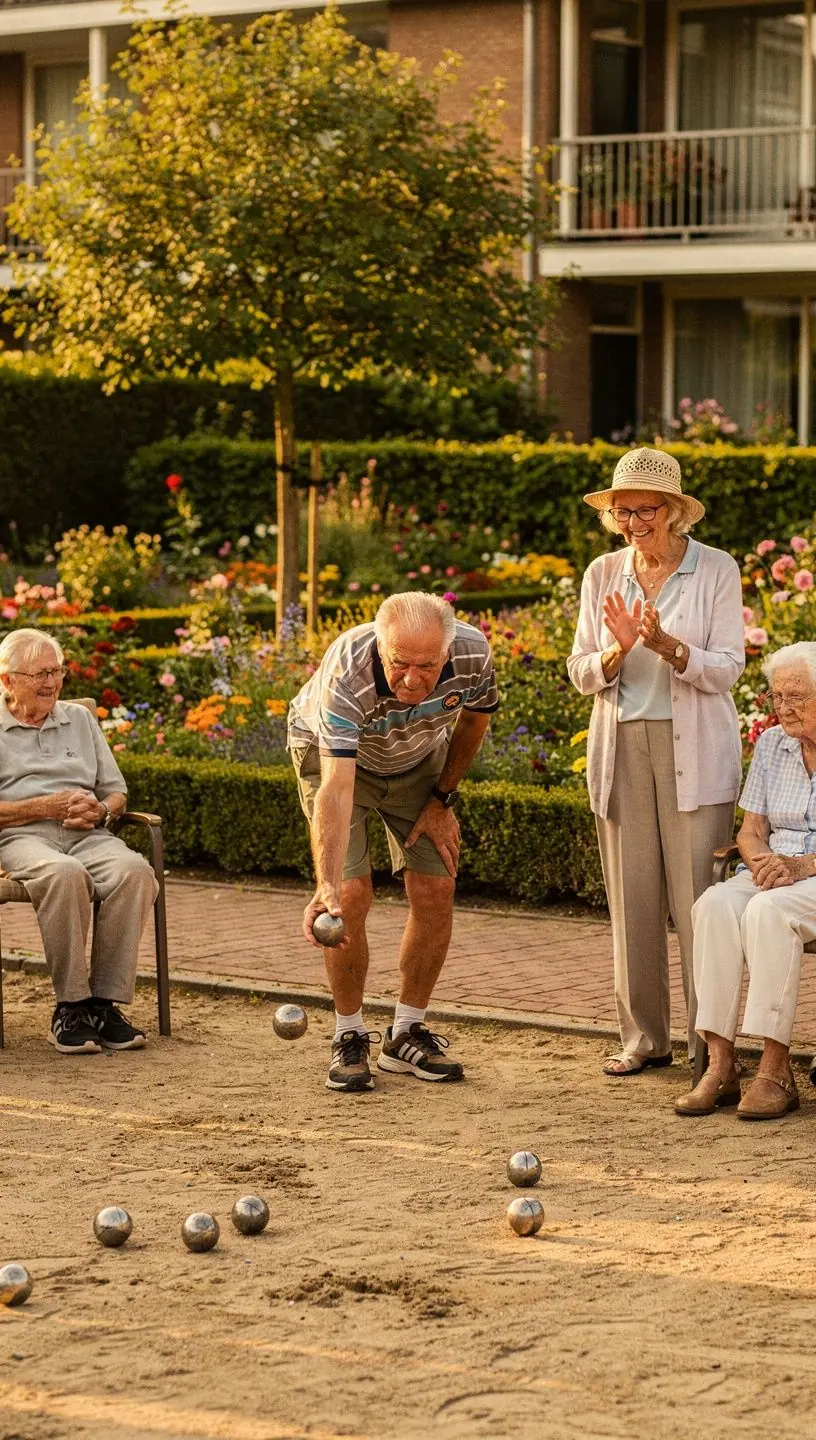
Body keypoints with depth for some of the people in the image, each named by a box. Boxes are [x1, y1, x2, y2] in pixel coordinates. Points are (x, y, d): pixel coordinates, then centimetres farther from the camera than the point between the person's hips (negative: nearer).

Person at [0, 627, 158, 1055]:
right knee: (65, 874, -39)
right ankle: (70, 1007, -31)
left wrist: (99, 809, -1)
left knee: (134, 870, -30)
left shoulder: (79, 719, 24)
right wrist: (46, 807, -11)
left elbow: (116, 790, 23)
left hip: (86, 835, 4)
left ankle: (106, 1003, -28)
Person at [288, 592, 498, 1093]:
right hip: (333, 751, -3)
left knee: (436, 889, -6)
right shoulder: (345, 676, -42)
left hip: (419, 757, 4)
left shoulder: (473, 653, -31)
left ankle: (407, 1033, 10)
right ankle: (350, 1038, 1)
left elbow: (475, 717, -5)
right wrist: (327, 887, -61)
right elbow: (336, 789, -50)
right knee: (352, 895, -16)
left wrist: (442, 799, -4)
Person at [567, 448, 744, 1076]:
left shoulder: (717, 570, -2)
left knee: (696, 898, -7)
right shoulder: (603, 574, 8)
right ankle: (644, 1038, 12)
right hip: (622, 747, 4)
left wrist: (665, 645, -23)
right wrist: (617, 651, -15)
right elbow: (583, 673, 7)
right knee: (631, 899, 4)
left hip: (693, 750, -3)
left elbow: (727, 669, -7)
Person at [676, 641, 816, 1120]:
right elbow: (750, 829, 11)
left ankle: (776, 1072, -33)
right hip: (775, 873, 5)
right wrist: (761, 859, -11)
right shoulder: (771, 744, 12)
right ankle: (721, 1066, -31)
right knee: (716, 904, -28)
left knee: (769, 910, -36)